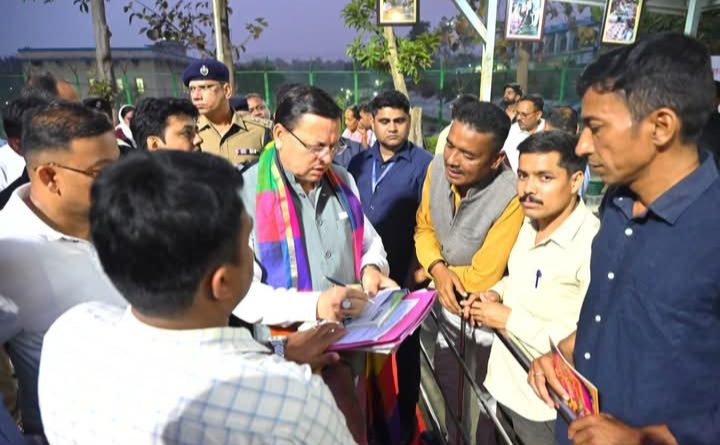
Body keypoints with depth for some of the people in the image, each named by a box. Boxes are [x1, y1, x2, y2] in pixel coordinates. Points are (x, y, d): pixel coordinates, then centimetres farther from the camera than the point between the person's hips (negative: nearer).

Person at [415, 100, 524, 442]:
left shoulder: (511, 197, -32)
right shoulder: (438, 167, -13)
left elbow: (483, 278, -26)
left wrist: (422, 273, -12)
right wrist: (437, 269, -20)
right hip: (436, 301, 6)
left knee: (471, 407, 17)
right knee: (439, 390, 25)